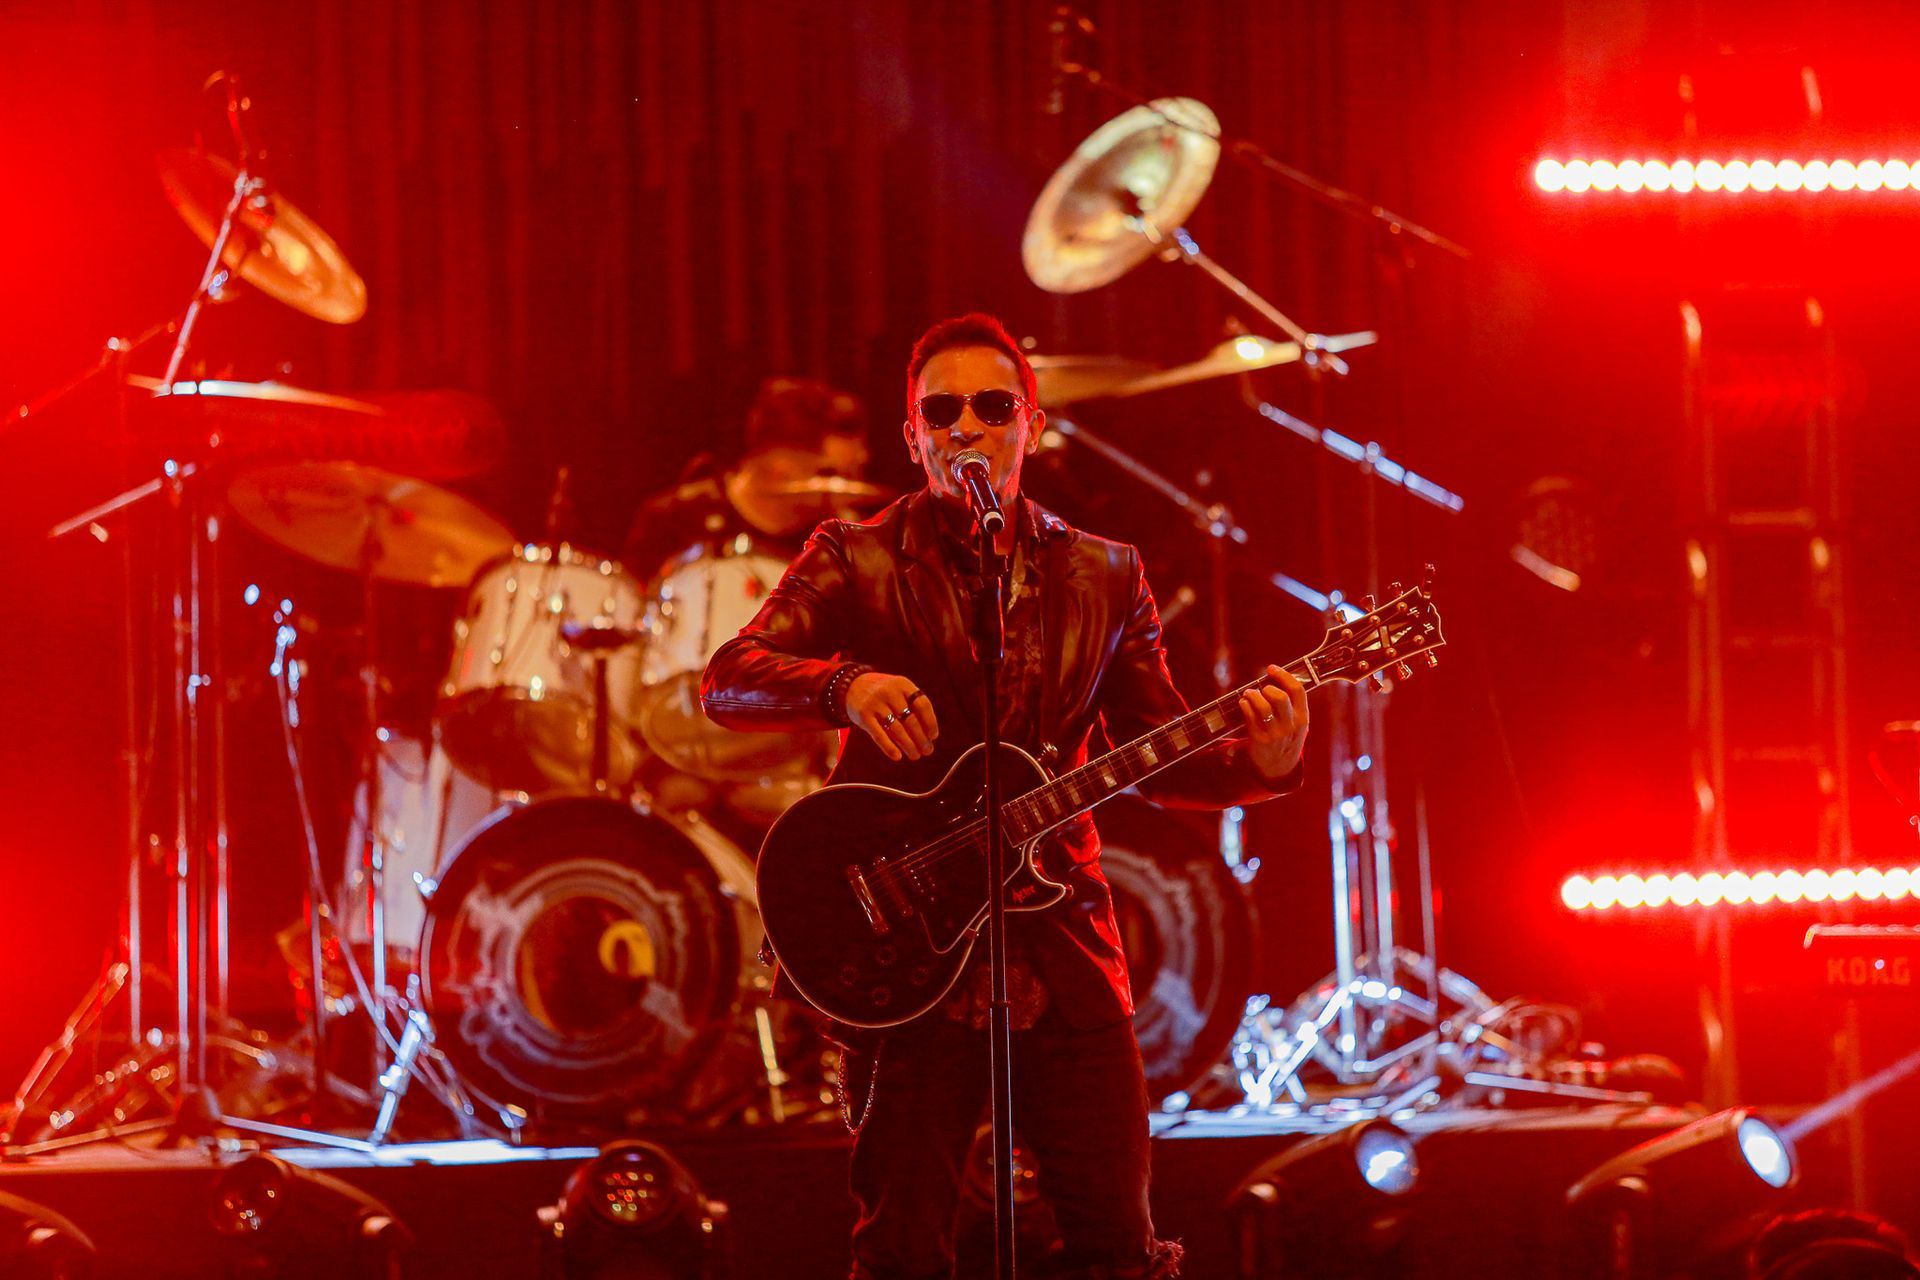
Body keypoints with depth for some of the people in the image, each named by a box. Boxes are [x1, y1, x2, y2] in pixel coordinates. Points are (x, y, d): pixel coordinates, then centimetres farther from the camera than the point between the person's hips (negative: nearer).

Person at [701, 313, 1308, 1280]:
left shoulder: (1105, 578, 12)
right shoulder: (856, 563, 3)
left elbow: (1155, 760, 12)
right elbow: (726, 681, -9)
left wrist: (1259, 764, -8)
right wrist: (844, 684, -29)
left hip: (1061, 945, 2)